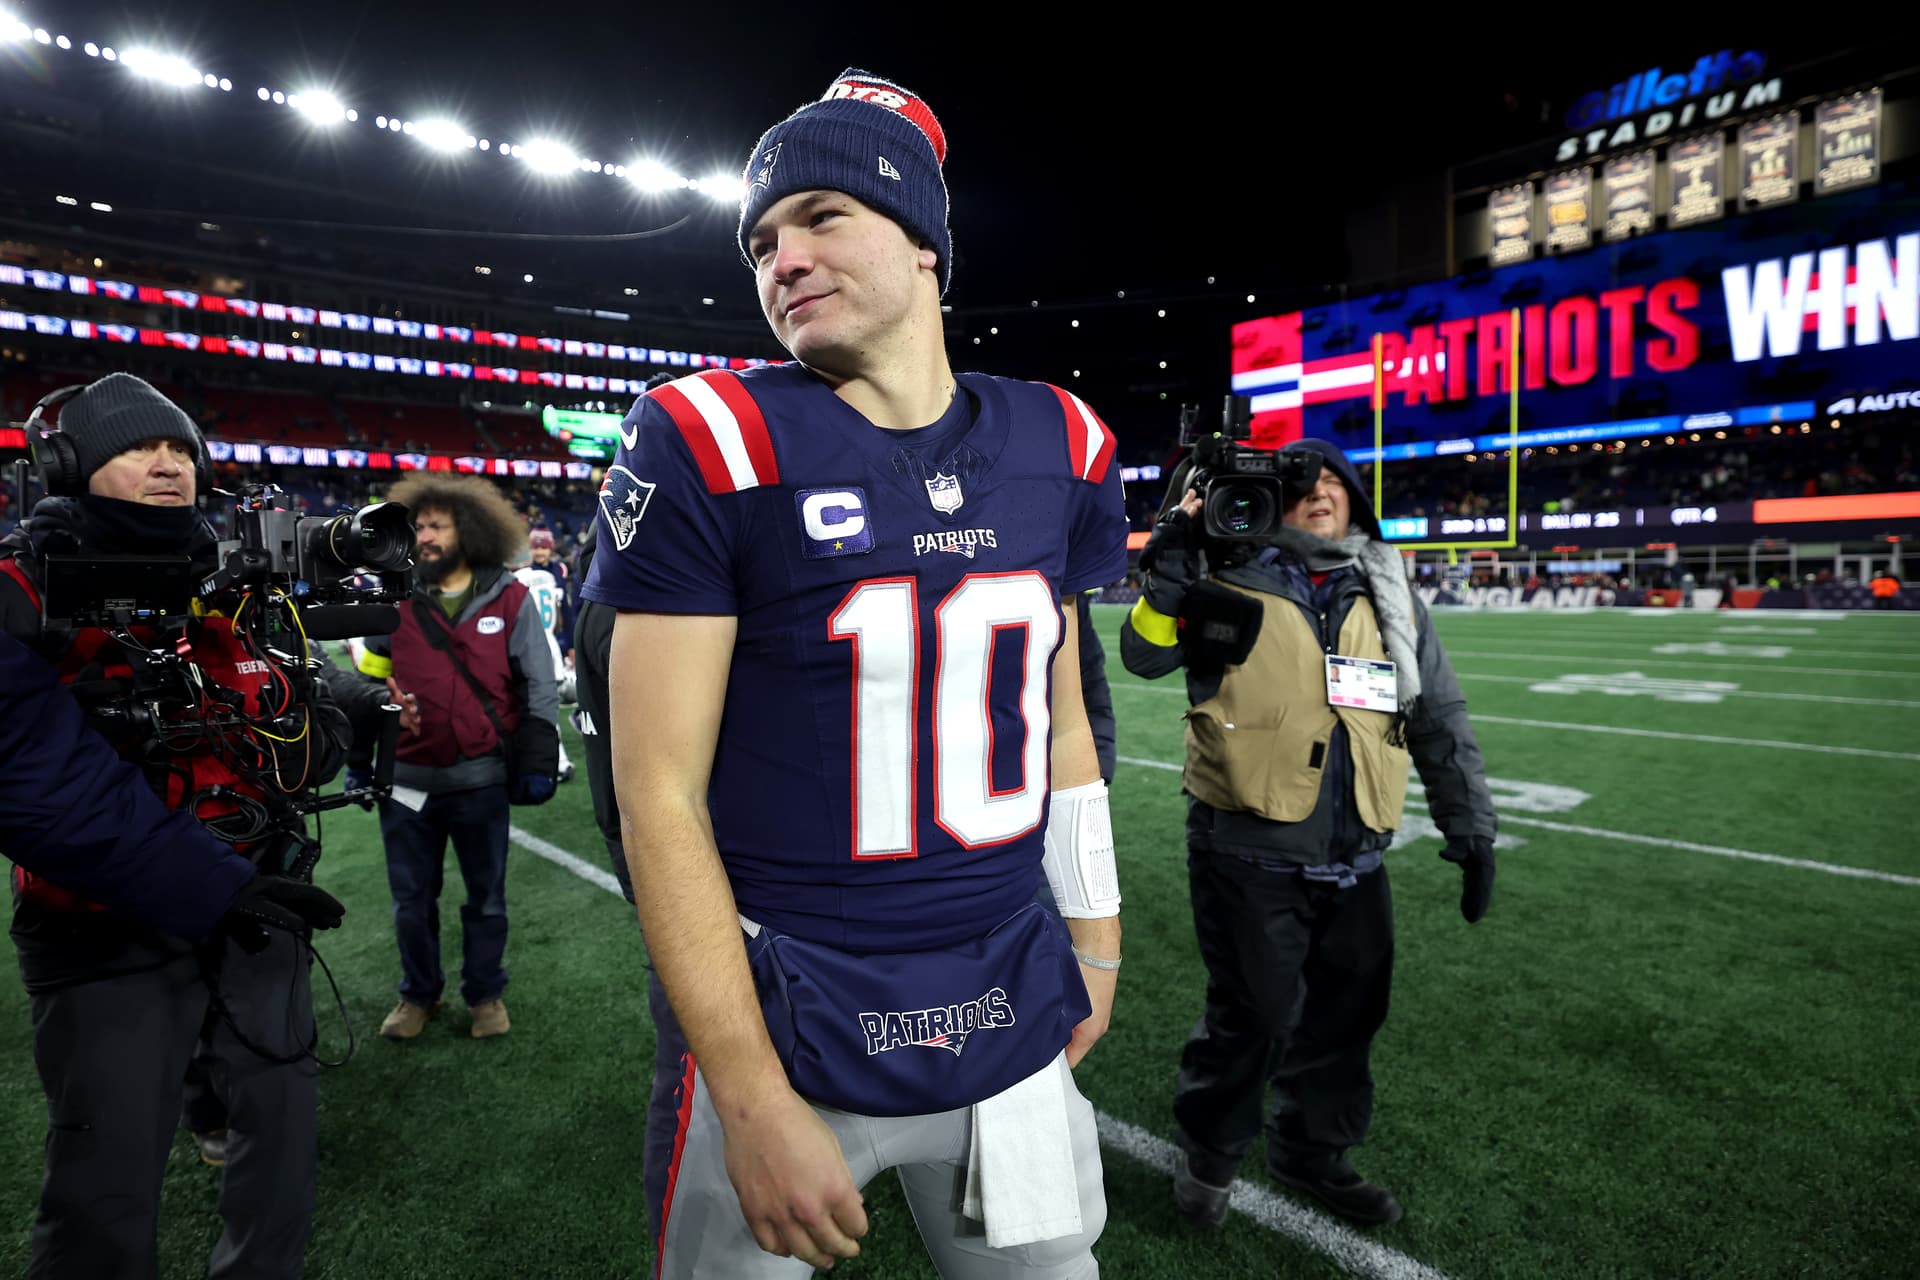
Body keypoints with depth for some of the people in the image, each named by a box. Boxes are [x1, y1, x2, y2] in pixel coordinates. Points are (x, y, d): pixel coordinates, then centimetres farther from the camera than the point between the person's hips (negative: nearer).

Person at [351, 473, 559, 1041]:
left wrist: (537, 761, -7)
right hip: (407, 779, 2)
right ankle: (418, 994, 37)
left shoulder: (510, 599, -5)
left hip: (482, 779, -2)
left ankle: (485, 993, 32)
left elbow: (538, 686, -3)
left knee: (486, 896, 13)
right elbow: (368, 679, 12)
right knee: (411, 899, 16)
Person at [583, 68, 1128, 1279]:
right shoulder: (711, 446, -12)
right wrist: (755, 1099, -14)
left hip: (1012, 1024, 4)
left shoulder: (1057, 446, 1)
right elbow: (660, 794, -12)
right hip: (782, 1028, -3)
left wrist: (1093, 929, 15)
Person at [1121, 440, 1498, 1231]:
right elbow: (1145, 656, -9)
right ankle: (1209, 1152, 28)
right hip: (1249, 854, -5)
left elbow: (1440, 719, 14)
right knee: (1255, 1012, 0)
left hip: (1354, 860, 5)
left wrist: (1471, 826, 11)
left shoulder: (1388, 598, 10)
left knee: (1346, 1012, 15)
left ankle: (1314, 1153, 40)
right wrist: (1172, 565, -23)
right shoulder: (1233, 578, -2)